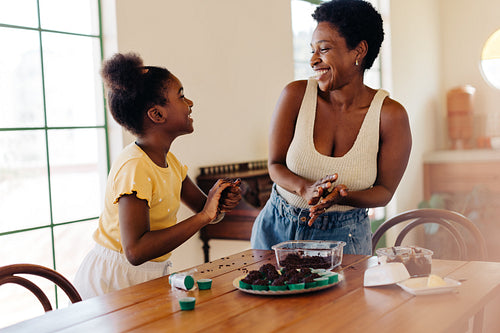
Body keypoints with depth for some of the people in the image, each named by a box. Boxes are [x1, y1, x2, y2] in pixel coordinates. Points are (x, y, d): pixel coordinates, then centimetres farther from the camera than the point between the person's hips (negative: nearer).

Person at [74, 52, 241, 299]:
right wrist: (204, 216, -29)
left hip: (150, 276, 8)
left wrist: (221, 201, -14)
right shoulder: (134, 167, -22)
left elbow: (205, 210, 10)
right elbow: (136, 251, -31)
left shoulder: (168, 161, 6)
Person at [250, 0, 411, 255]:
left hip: (344, 237, -1)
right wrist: (306, 189, -26)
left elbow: (384, 191, -6)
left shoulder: (390, 115, -13)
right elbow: (275, 166, -4)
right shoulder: (295, 95, -10)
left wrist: (340, 197, -26)